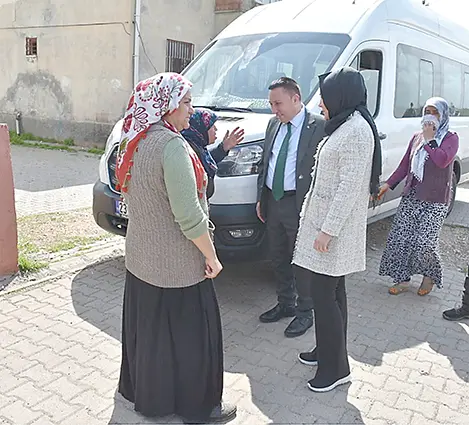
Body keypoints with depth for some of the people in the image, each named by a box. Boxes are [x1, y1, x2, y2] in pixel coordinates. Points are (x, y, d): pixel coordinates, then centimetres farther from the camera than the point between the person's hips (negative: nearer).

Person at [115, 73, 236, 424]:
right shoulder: (171, 145, -23)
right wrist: (212, 257, -15)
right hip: (176, 266, -9)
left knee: (147, 326, 22)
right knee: (188, 333, 7)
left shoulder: (135, 144, 5)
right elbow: (188, 216, -26)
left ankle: (144, 392, 42)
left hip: (140, 258, 9)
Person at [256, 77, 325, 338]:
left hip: (299, 205, -7)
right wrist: (261, 199, 13)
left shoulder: (319, 127, -11)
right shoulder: (274, 124, 11)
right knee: (279, 258, 18)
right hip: (273, 201, 7)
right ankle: (285, 304, 36)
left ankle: (305, 312, 23)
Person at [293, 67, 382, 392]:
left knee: (324, 294, -4)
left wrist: (327, 230, -22)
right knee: (331, 291, 17)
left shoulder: (357, 130, -17)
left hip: (335, 226, -10)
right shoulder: (343, 127, 15)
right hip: (324, 220, 10)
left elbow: (349, 186, -22)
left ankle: (336, 366, 10)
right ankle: (328, 350, 30)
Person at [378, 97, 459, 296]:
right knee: (399, 238, 0)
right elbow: (405, 164, 15)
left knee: (423, 242, -9)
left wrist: (428, 140, -12)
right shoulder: (417, 137, 13)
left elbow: (442, 160, -21)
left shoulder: (450, 138, -2)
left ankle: (430, 276, 19)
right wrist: (388, 184, 8)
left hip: (435, 200, -5)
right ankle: (402, 279, 14)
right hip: (412, 196, 5)